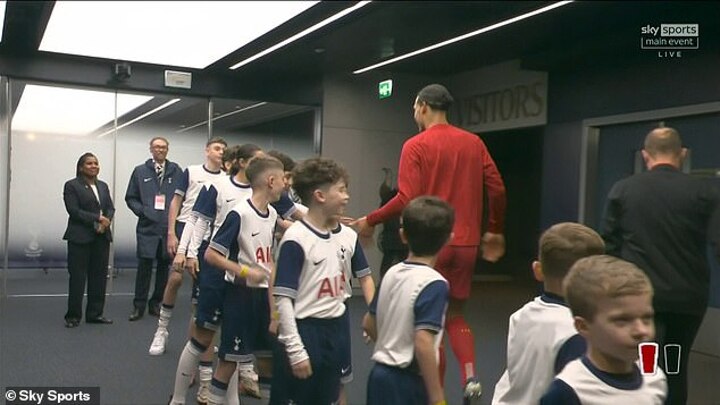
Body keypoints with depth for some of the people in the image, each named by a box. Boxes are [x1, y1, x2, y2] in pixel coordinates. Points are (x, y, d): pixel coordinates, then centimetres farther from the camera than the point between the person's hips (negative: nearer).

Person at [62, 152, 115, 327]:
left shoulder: (103, 186, 17)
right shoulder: (71, 185, -1)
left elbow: (111, 208, 11)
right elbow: (74, 210, -10)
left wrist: (106, 222, -9)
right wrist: (98, 218, -15)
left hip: (102, 236, 5)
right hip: (80, 237, -5)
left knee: (99, 276, 5)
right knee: (78, 277, -3)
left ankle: (95, 313, 13)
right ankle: (73, 316, 5)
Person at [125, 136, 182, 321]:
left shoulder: (176, 171, 7)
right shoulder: (140, 171, 9)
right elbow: (130, 197, 10)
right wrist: (141, 210, -5)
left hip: (169, 226, 1)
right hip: (147, 226, -1)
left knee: (164, 265, 7)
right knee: (144, 264, -4)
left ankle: (156, 303, 20)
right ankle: (139, 306, 7)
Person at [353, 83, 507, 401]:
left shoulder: (416, 145, -7)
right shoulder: (474, 142, 7)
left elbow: (407, 199, -16)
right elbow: (497, 189, 5)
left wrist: (370, 221, -5)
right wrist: (494, 231, 17)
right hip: (466, 243, 4)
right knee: (456, 315, 19)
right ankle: (470, 377, 0)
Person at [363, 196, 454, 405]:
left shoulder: (392, 272, 3)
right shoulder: (434, 283, -18)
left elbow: (368, 323, 12)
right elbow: (423, 343, -26)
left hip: (380, 374, 7)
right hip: (408, 383, -7)